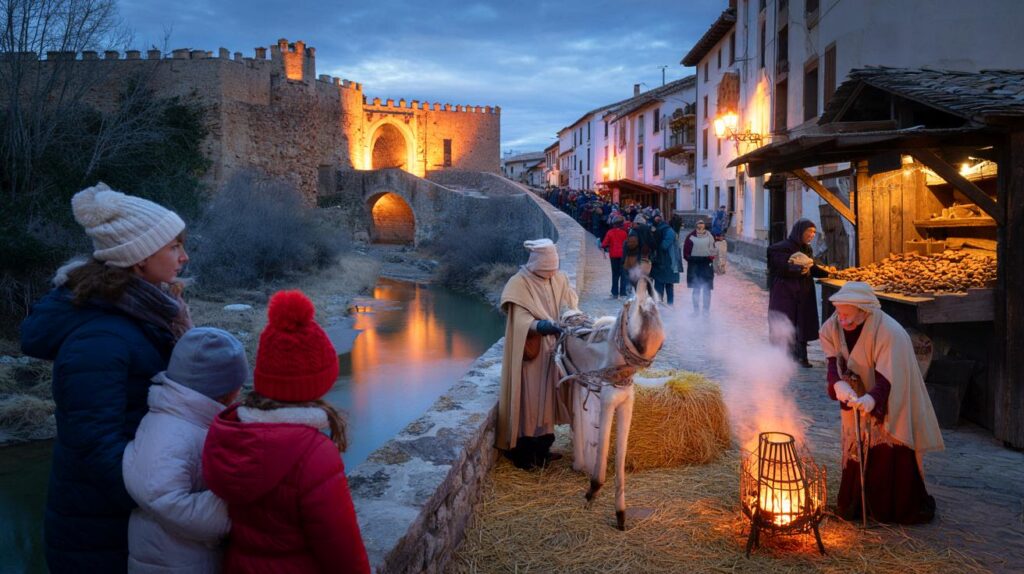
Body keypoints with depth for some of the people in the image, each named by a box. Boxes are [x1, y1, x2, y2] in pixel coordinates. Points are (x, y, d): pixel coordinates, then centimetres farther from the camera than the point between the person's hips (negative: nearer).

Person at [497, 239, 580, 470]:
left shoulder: (559, 279, 5)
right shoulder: (518, 284, -13)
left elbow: (570, 304, 3)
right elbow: (520, 320, -20)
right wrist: (540, 325, -37)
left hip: (552, 350, 6)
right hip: (530, 352, -6)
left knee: (546, 397, 13)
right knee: (528, 399, -1)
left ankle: (542, 447, 25)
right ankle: (523, 452, 8)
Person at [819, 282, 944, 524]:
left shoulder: (890, 333, -28)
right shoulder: (834, 327, -10)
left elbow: (886, 378, -33)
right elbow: (834, 361, -13)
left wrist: (872, 398, -52)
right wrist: (838, 383, -35)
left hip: (890, 403, -5)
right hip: (856, 400, 5)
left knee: (891, 456, -3)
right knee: (856, 450, 11)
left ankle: (909, 506, 17)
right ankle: (855, 504, 27)